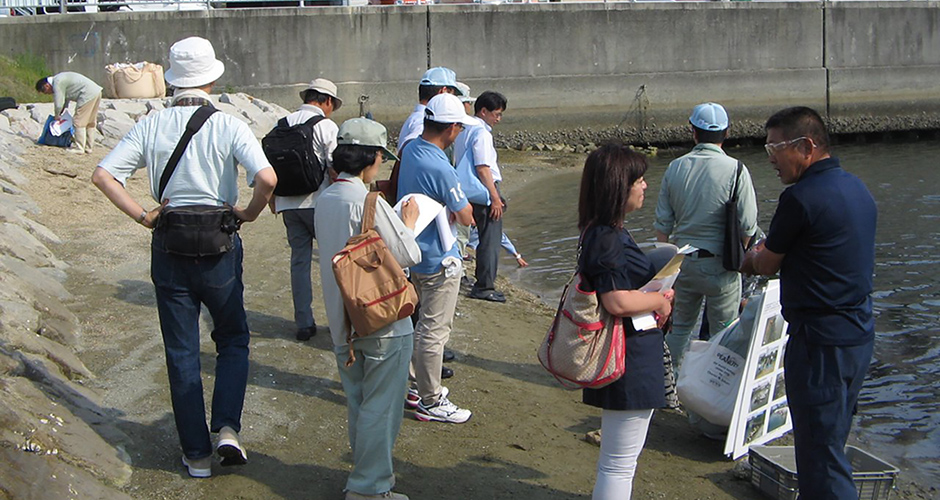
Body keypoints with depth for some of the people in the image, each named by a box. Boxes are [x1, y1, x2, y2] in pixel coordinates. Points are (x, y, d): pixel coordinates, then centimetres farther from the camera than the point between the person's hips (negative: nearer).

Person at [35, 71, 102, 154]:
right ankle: (89, 147, 20)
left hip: (88, 94, -10)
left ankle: (79, 148, -1)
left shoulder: (57, 83, -10)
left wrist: (57, 115, 7)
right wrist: (61, 113, 28)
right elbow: (66, 98, 29)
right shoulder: (59, 79, 20)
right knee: (90, 123, 15)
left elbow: (58, 104, -10)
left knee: (79, 122, -3)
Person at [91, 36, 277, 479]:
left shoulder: (151, 127, -1)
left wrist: (143, 217, -2)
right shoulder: (227, 126, -9)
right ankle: (227, 428, 1)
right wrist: (249, 213, -6)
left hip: (168, 248, 2)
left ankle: (197, 454, 17)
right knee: (233, 340, 18)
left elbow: (103, 175, -7)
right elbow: (267, 178, -23)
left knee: (181, 353, 11)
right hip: (218, 247, -2)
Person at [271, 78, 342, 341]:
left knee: (299, 260, 10)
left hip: (287, 203, 5)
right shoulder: (326, 126, -8)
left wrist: (273, 199, 22)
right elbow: (335, 169, -13)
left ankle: (304, 322, 12)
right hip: (317, 202, -5)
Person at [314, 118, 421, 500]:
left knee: (358, 403, 19)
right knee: (380, 406, 3)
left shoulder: (325, 200, 3)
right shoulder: (369, 203, -21)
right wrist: (408, 223, 2)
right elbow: (407, 256, -16)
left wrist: (394, 221, 13)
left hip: (342, 321, 8)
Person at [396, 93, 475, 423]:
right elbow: (466, 217, -18)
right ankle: (430, 403, 10)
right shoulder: (440, 169, -26)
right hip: (439, 260, -9)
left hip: (414, 255, 9)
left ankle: (421, 385, 35)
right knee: (434, 331, 1)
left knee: (423, 324, 22)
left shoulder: (410, 149, 0)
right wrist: (461, 211, 4)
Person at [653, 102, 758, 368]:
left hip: (683, 263, 4)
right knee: (722, 334, 9)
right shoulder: (735, 170, -12)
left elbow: (662, 224, 4)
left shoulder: (675, 168, -1)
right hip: (719, 266, -4)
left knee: (680, 326, 19)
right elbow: (747, 226, -12)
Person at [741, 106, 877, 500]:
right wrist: (767, 256, 14)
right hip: (859, 335, 10)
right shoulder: (856, 188, 10)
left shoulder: (801, 198, -19)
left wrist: (751, 257, 16)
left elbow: (766, 266, -5)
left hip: (821, 342, -9)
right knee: (831, 443, 20)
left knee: (820, 455, -2)